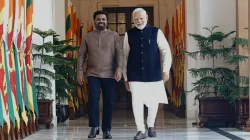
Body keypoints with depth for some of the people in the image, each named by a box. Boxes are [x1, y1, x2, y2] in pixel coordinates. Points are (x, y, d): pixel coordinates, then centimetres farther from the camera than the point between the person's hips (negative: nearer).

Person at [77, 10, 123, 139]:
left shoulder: (114, 36, 6)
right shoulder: (88, 37, 10)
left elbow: (120, 53, -2)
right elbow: (81, 55, 9)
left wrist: (119, 69, -16)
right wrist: (79, 72, 0)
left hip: (109, 75, 0)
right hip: (93, 74, 0)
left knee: (109, 102, 1)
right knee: (93, 99, -10)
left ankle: (106, 130, 11)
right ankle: (94, 127, 2)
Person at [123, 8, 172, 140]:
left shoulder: (156, 32, 0)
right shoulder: (129, 34, 3)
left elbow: (166, 51, 0)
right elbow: (125, 56, 7)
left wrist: (166, 69, -10)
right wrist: (125, 77, 6)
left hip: (153, 75, 0)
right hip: (135, 76, 0)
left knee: (153, 101, 9)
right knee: (136, 102, -5)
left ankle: (151, 125, 33)